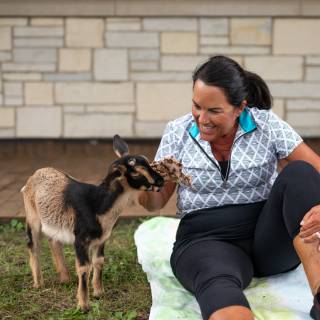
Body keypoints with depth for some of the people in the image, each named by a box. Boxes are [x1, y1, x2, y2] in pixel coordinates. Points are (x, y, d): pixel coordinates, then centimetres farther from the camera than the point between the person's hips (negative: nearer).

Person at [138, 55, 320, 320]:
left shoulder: (267, 124, -1)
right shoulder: (178, 132, 3)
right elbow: (156, 202, 10)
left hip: (270, 237, 1)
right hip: (206, 241, -1)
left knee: (298, 173, -27)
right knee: (219, 285, -38)